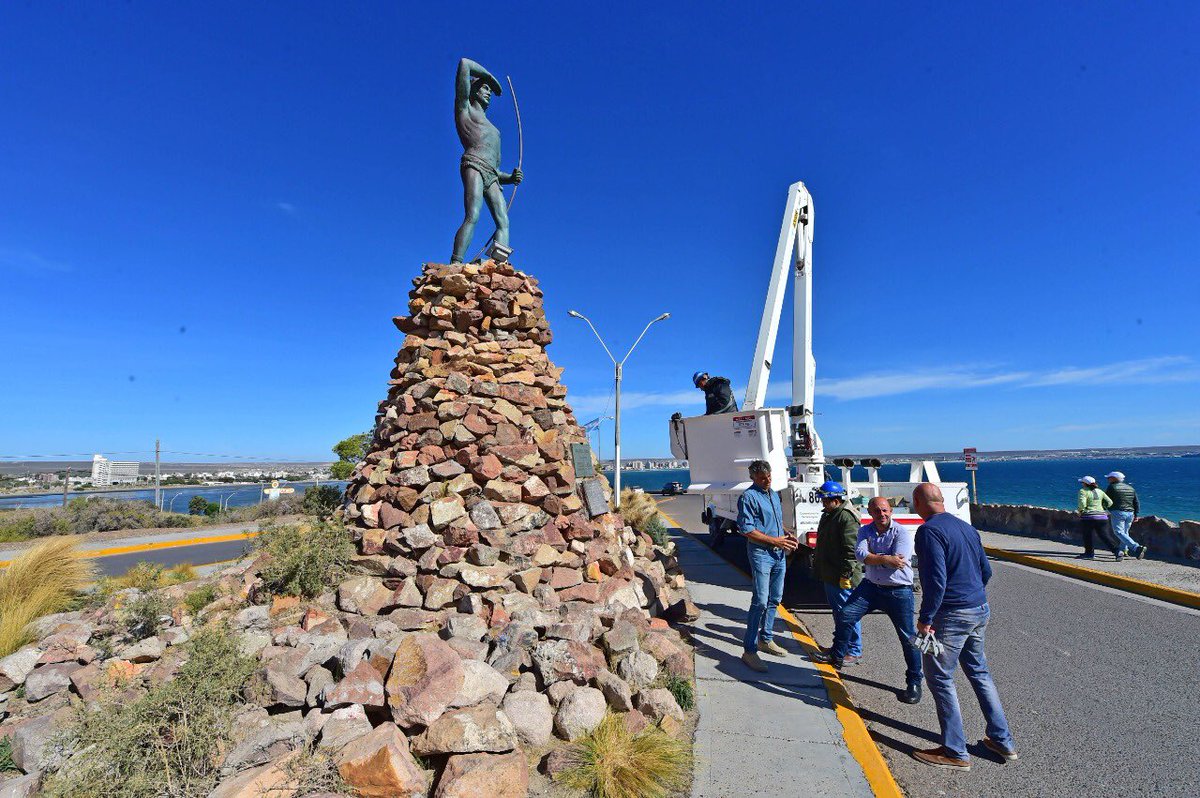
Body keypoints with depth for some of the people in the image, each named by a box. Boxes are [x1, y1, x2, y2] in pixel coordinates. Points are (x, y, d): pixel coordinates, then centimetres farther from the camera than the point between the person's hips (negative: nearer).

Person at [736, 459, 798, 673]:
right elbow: (746, 529, -17)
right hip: (760, 553, -8)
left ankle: (766, 639, 31)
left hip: (779, 553, 8)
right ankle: (750, 651, -4)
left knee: (775, 599, 16)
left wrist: (787, 535, 5)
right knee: (760, 601, -11)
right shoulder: (748, 497, -12)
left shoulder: (774, 495, 14)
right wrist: (775, 540, -17)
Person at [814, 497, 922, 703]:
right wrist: (885, 558, -24)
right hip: (871, 586, 4)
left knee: (908, 638, 3)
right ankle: (836, 658, 16)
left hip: (898, 591, -4)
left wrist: (872, 557, -14)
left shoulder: (902, 532, -12)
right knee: (845, 616, -2)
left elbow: (898, 561, -24)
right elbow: (860, 554, -13)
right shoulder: (865, 531, 3)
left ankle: (914, 684, 21)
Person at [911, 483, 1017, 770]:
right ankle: (1002, 741, 33)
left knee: (939, 679, 5)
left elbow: (936, 580, -24)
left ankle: (955, 752, 13)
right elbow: (986, 570, 16)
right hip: (981, 610, 9)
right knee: (979, 672, 23)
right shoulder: (966, 527, 8)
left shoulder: (929, 531, -19)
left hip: (952, 615, -9)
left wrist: (925, 619, -16)